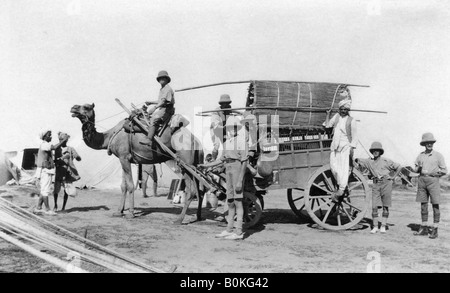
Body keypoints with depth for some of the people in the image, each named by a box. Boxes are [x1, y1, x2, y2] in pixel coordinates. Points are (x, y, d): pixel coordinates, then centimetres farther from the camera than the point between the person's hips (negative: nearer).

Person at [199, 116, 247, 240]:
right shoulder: (226, 142, 13)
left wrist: (240, 180, -19)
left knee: (237, 201, -6)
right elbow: (222, 159, 24)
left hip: (238, 169, -8)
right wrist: (206, 165, 25)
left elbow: (244, 162, -14)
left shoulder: (241, 140, -10)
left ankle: (239, 232, -2)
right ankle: (229, 230, 20)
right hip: (228, 170, 8)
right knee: (230, 202, 12)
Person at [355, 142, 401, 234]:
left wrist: (393, 177, 7)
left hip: (386, 183, -1)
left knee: (385, 207, 3)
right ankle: (375, 227, 4)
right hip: (376, 185, 1)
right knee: (374, 206, -5)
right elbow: (358, 160, 0)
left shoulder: (386, 161, 3)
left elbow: (398, 167, 12)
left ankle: (383, 227, 11)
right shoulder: (369, 162, 8)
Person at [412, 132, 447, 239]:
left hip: (433, 180, -4)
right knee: (423, 205, 6)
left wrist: (432, 172, -9)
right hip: (422, 180, 4)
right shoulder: (420, 155, 12)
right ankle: (424, 228, 13)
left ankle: (435, 230, 1)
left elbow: (444, 170, 0)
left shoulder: (438, 155, 2)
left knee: (435, 205, -4)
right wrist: (418, 168, -6)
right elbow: (415, 169, 16)